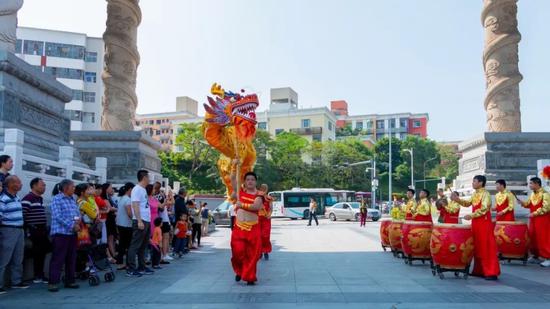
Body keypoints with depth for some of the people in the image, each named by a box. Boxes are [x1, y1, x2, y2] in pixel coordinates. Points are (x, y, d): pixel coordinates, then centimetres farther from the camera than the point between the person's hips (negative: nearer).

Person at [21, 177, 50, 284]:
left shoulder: (40, 199, 17)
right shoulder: (27, 198, -12)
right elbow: (22, 215, -20)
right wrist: (29, 229, -20)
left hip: (42, 230, 9)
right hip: (34, 230, -9)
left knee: (42, 252, 12)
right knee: (37, 253, -3)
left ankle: (40, 275, 22)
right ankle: (38, 276, 8)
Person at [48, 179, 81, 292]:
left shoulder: (73, 200, 16)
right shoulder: (57, 199, -7)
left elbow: (78, 213, 19)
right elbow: (58, 216, -16)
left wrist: (79, 219, -5)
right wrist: (72, 225, -17)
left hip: (72, 233, 7)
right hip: (60, 233, -7)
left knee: (71, 258, 10)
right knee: (57, 259, -5)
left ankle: (70, 281, 18)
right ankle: (53, 282, 0)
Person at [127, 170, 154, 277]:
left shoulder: (143, 190, 17)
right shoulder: (137, 189, -11)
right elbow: (135, 206, -18)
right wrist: (139, 221, -23)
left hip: (146, 221, 10)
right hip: (140, 221, -10)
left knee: (143, 246, 14)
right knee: (135, 245, -6)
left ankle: (141, 267, 23)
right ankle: (130, 269, -4)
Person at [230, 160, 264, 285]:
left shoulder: (258, 196, 0)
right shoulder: (240, 191, 8)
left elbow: (256, 207, -19)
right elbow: (233, 179, 1)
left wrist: (242, 205, -23)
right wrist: (234, 165, -7)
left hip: (253, 228, -1)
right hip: (239, 227, 1)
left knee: (252, 254, 0)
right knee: (238, 251, -5)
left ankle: (250, 277, 11)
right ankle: (239, 271, 23)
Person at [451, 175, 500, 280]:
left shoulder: (485, 194, -13)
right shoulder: (475, 194, 14)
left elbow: (483, 209, -22)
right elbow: (468, 203, 16)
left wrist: (471, 216, -23)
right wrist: (458, 200, 0)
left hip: (484, 223, -9)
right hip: (476, 223, 9)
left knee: (487, 248, -8)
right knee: (477, 248, 13)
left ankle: (491, 273, -5)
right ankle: (479, 270, 21)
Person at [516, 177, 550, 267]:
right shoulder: (532, 194, 11)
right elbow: (528, 204, 17)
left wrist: (534, 213, -19)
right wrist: (522, 202, -2)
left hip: (543, 219, -8)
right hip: (533, 219, 8)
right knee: (533, 238, 11)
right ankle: (536, 256, 22)